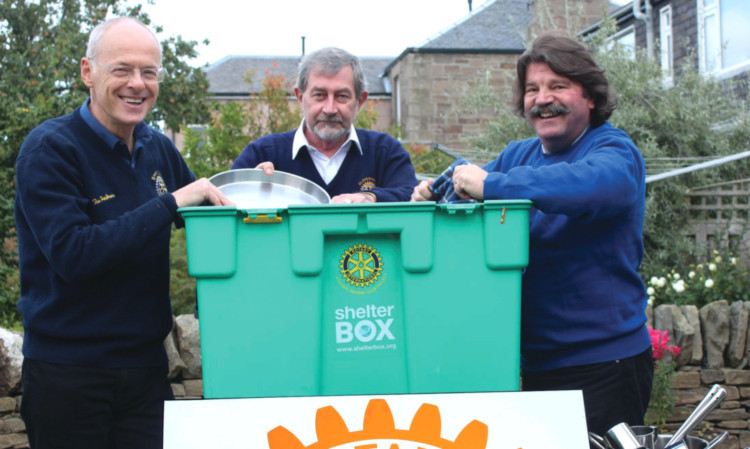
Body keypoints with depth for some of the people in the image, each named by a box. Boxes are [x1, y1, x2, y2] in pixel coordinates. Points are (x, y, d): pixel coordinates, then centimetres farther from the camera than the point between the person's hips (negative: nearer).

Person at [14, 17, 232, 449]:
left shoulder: (159, 149, 8)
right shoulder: (49, 149, -11)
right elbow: (71, 254, -22)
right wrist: (170, 202, -23)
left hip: (146, 368, 5)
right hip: (66, 375, -5)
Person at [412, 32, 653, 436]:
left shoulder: (614, 151, -9)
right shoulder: (517, 156, 14)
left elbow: (592, 183, -31)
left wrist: (490, 185, -31)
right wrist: (433, 193, -9)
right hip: (535, 363, 6)